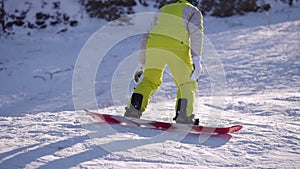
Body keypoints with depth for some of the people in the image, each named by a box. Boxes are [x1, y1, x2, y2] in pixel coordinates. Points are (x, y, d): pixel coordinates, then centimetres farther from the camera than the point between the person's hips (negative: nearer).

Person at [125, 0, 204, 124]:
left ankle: (133, 108, 7)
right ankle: (184, 115, -5)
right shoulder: (194, 11, 24)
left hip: (154, 44, 4)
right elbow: (196, 32, 2)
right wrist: (196, 59, -7)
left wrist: (141, 65, 37)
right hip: (177, 47, -3)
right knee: (188, 84, 12)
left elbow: (147, 37, 34)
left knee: (150, 81, 23)